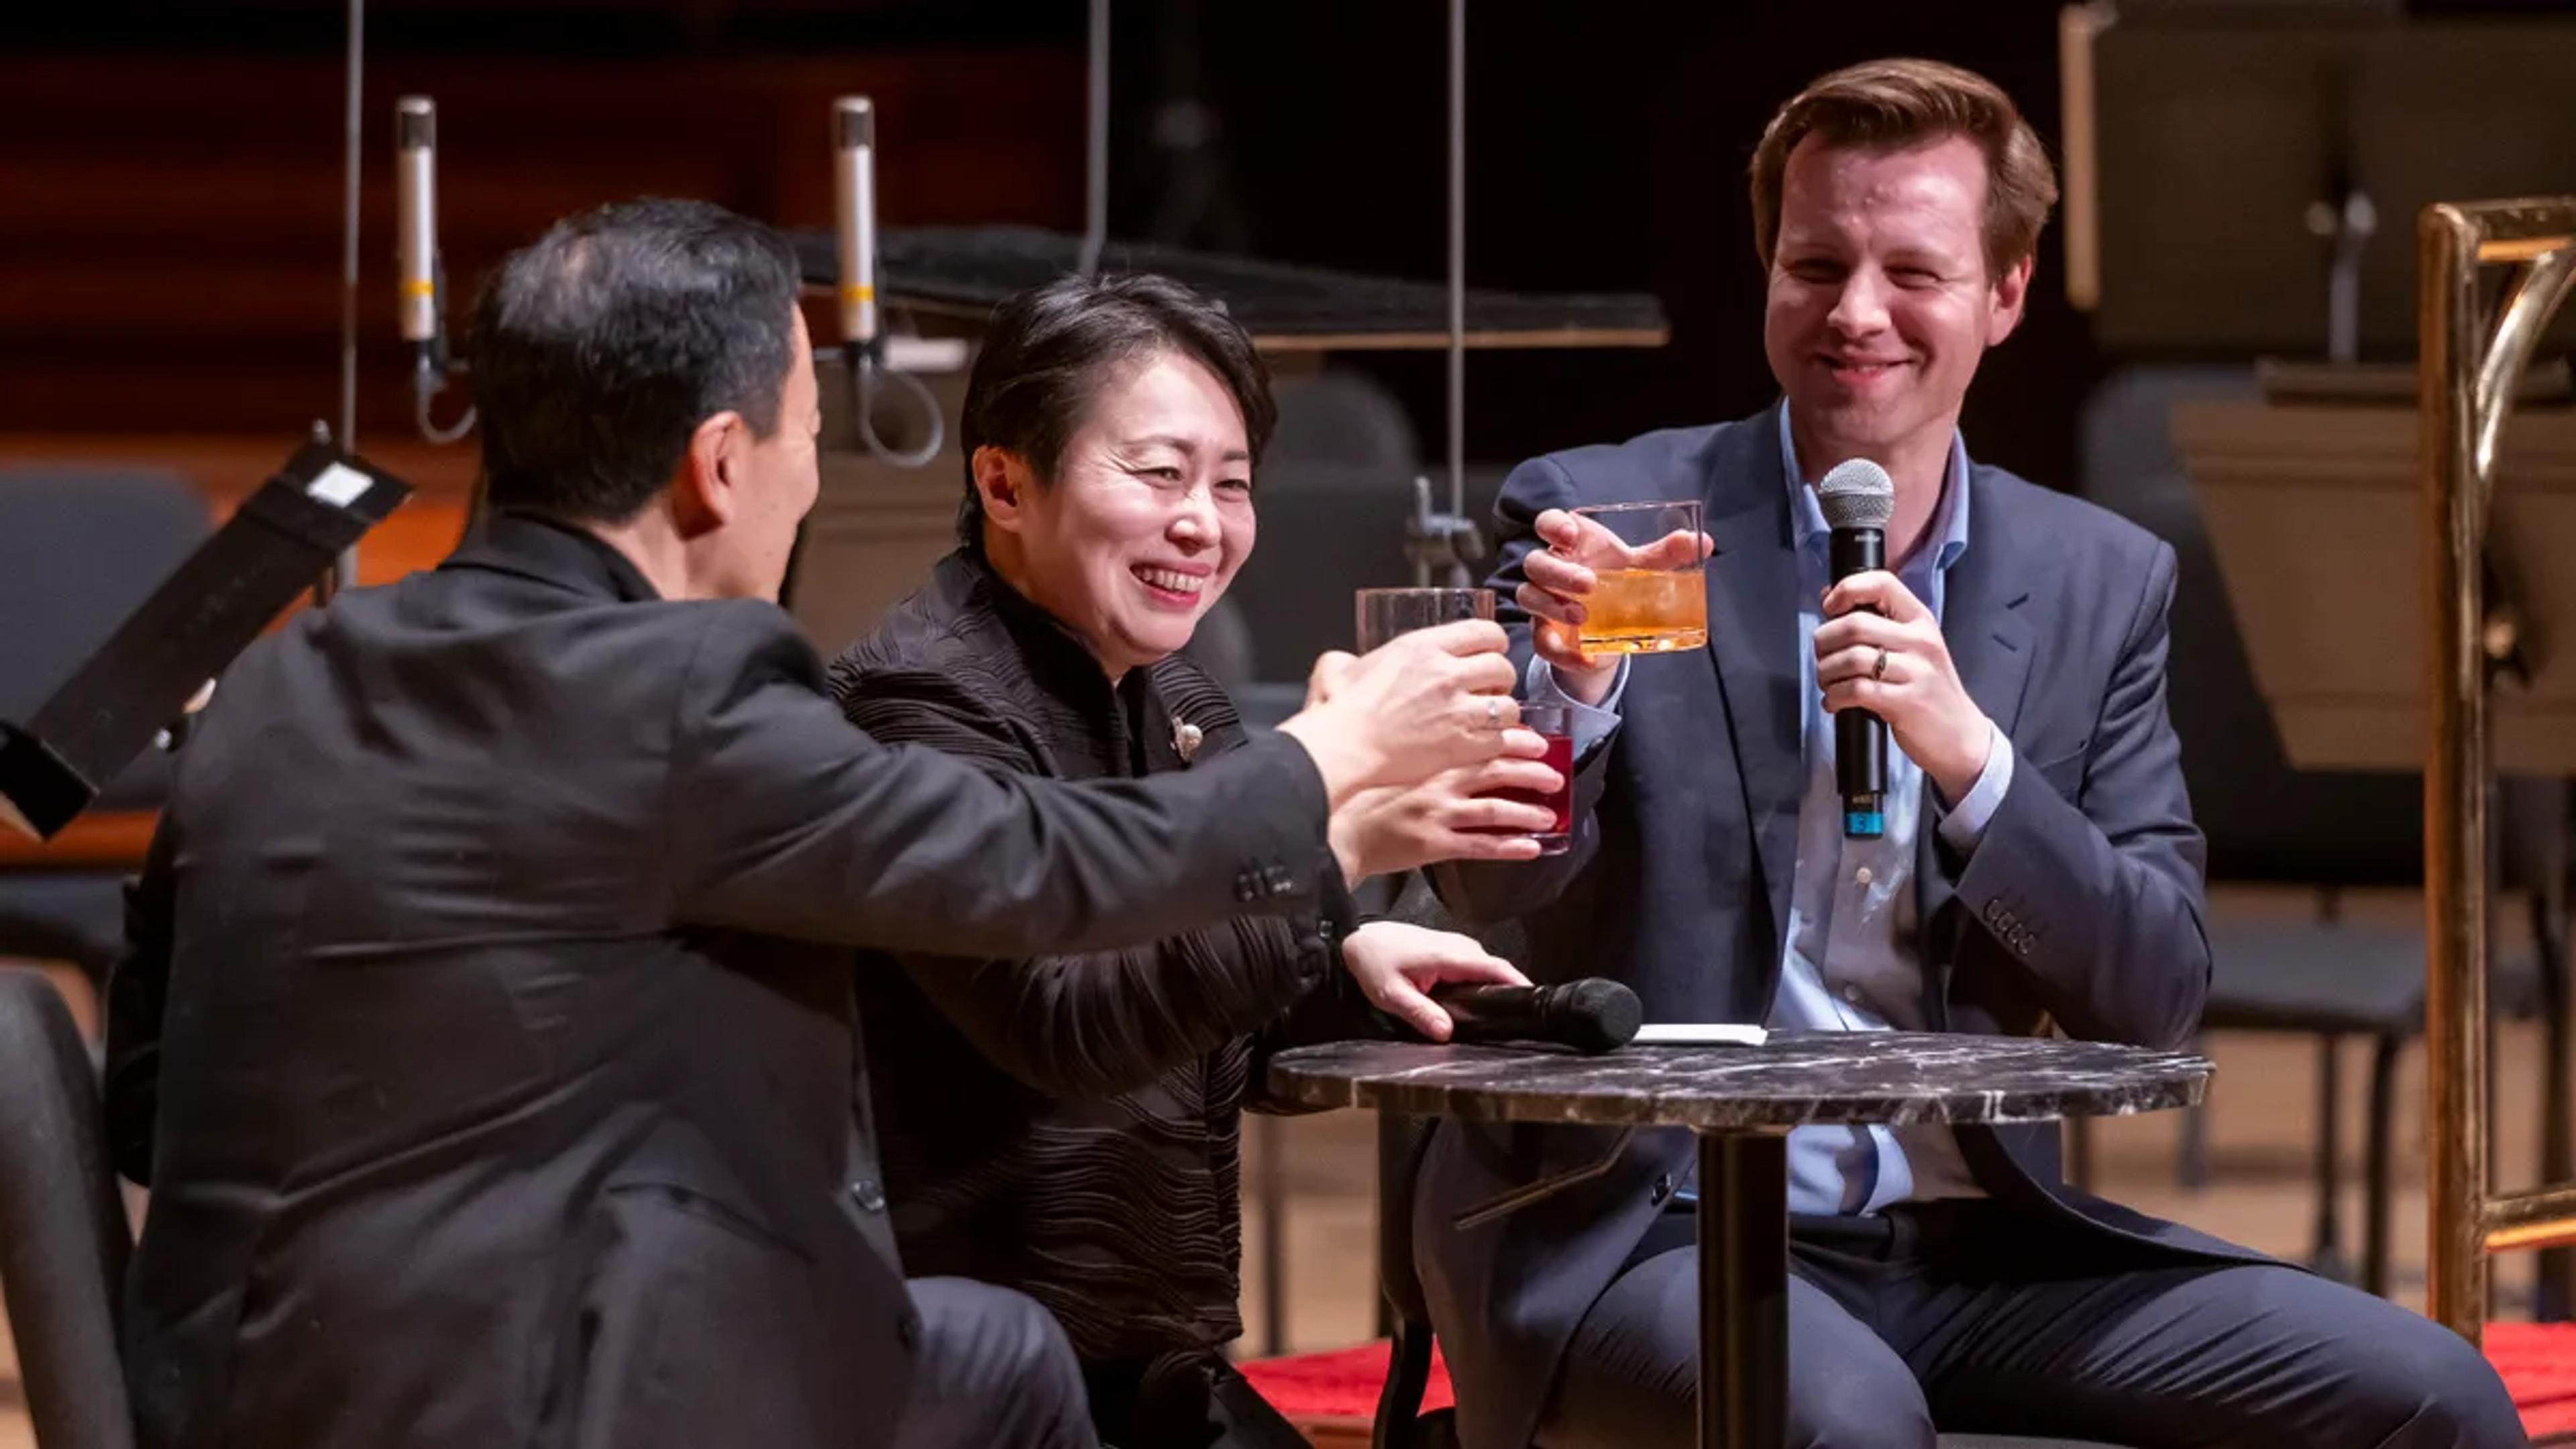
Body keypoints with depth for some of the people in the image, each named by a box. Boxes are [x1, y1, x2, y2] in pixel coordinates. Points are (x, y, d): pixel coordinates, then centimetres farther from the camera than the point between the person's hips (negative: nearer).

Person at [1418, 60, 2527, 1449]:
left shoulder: (2100, 582, 8)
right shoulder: (1597, 513, -1)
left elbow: (2159, 993, 1)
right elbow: (1497, 888, -10)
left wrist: (1967, 753, -16)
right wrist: (1573, 690, -31)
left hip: (1972, 1240, 4)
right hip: (1641, 1230, -4)